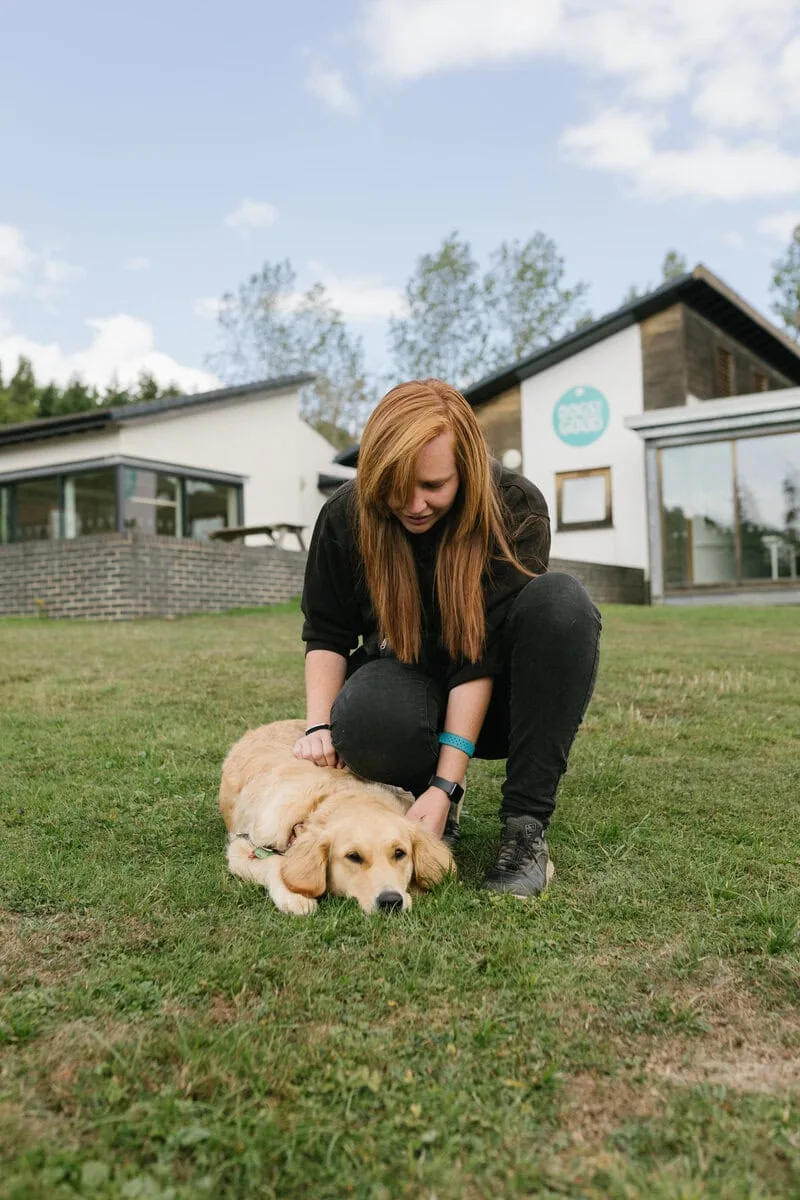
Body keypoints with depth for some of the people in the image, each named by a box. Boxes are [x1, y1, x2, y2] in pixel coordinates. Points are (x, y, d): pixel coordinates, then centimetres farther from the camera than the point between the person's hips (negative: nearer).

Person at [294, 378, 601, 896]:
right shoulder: (346, 515, -13)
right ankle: (431, 804, 0)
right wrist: (320, 725, -19)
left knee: (560, 600, -32)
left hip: (494, 695, 0)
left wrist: (446, 784, -30)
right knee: (365, 720, -37)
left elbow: (481, 654, -26)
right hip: (410, 678, 1)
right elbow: (326, 633, -2)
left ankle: (526, 824, -26)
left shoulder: (516, 509, -20)